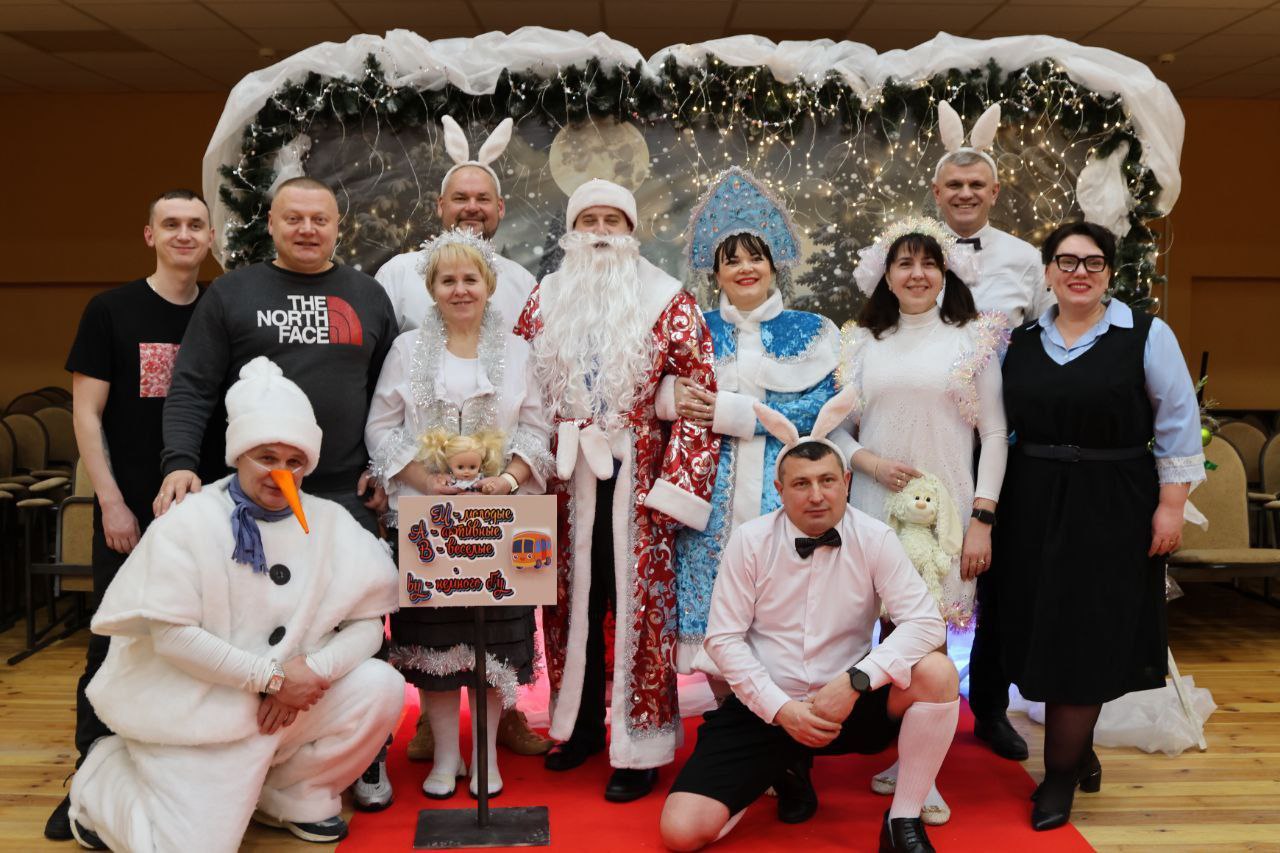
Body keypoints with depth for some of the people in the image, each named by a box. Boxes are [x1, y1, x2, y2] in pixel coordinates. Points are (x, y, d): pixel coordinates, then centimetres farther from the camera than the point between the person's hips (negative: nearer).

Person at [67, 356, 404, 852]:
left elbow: (368, 622, -3)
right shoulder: (189, 524, -11)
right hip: (193, 715, -4)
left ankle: (291, 795, 9)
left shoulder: (330, 523, 0)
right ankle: (104, 780, 20)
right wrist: (271, 677, -19)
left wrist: (312, 670, -21)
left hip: (290, 699, 4)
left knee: (381, 688, -16)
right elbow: (171, 634, -18)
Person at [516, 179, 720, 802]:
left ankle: (640, 746, 10)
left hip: (637, 478, -3)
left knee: (638, 604, 0)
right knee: (572, 600, 10)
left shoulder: (667, 301, -2)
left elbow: (702, 395, -6)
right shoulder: (545, 299, 10)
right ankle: (579, 726, 26)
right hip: (566, 475, 3)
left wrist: (675, 484, -12)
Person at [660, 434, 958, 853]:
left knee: (937, 672, -27)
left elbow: (925, 622, -14)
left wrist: (855, 681, -26)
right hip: (763, 707, 0)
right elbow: (724, 639, -5)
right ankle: (785, 768, 16)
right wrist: (781, 709, -15)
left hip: (850, 703, 0)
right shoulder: (749, 541, -8)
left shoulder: (874, 539, -8)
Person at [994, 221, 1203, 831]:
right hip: (1034, 506, 4)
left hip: (1112, 507, -3)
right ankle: (1079, 748, 30)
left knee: (1087, 635, -1)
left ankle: (1061, 775, 13)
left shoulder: (1146, 335, -3)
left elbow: (1177, 425, -3)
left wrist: (1170, 505, -8)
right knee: (1044, 628, 8)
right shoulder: (1021, 342, 7)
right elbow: (999, 425, 12)